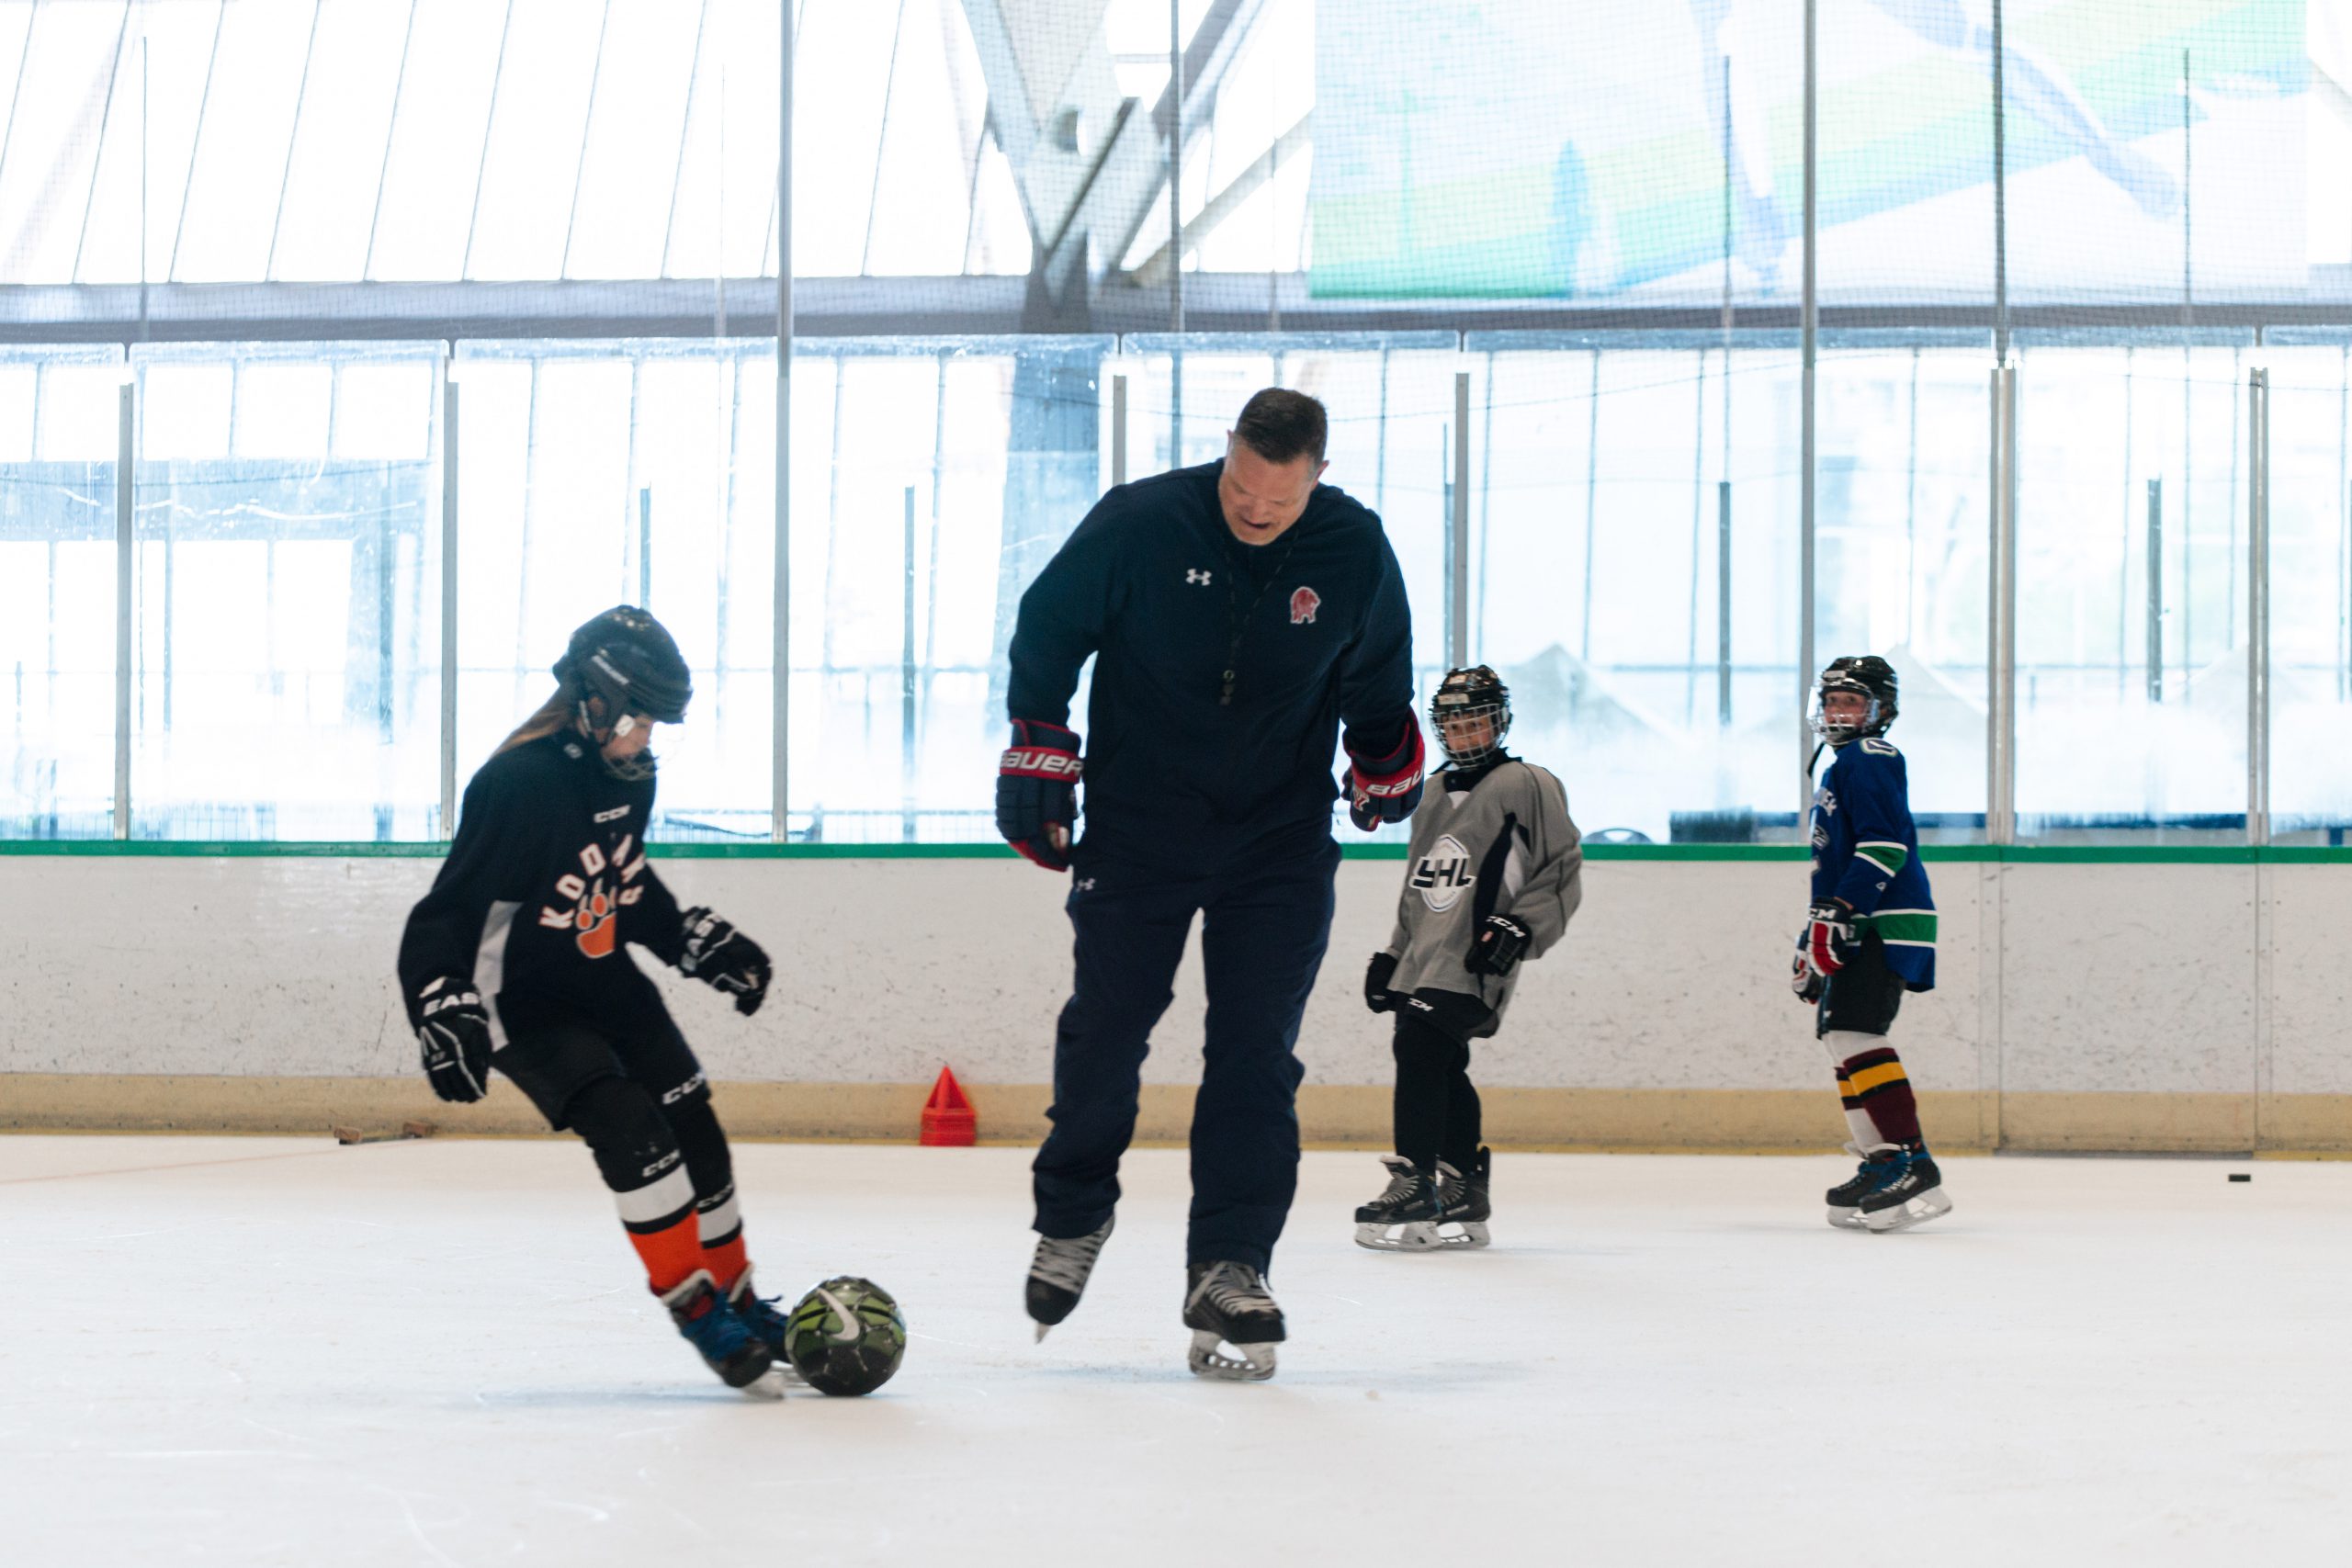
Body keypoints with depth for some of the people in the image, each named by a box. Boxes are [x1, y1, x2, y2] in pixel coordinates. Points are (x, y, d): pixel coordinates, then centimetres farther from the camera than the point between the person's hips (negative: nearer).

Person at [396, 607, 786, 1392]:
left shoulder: (628, 774, -1)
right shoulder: (519, 785, -26)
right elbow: (444, 915, -26)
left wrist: (698, 942, 15)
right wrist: (445, 1010, -37)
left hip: (603, 982, 8)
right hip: (521, 1000, -8)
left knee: (693, 1129, 5)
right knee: (629, 1129, -21)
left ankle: (740, 1304, 21)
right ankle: (694, 1308, -10)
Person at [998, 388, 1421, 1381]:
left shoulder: (1355, 550, -7)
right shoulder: (1139, 523, -14)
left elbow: (1376, 671, 14)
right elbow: (1049, 626, 1)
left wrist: (1387, 756, 8)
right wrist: (1038, 746, -1)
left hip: (1280, 841, 1)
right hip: (1137, 825, -1)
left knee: (1255, 1055, -6)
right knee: (1104, 1030, 2)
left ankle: (1229, 1268, -3)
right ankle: (1073, 1216, 25)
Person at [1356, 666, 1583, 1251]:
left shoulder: (1527, 787, -2)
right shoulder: (1434, 798, 21)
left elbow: (1562, 872, -5)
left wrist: (1519, 927, -15)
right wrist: (1391, 956, 24)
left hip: (1474, 960, -8)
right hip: (1425, 957, 8)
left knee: (1420, 1044, -21)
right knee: (1442, 1069, 6)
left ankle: (1415, 1187, -23)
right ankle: (1465, 1199, 15)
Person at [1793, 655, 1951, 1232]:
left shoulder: (1869, 759, -8)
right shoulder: (1843, 765, 25)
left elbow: (1885, 844, -21)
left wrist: (1839, 912, -27)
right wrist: (1814, 936, 32)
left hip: (1886, 924, -11)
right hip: (1860, 927, 11)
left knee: (1854, 1031, -20)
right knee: (1839, 1033, 13)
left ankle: (1912, 1167, -25)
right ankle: (1883, 1164, 16)